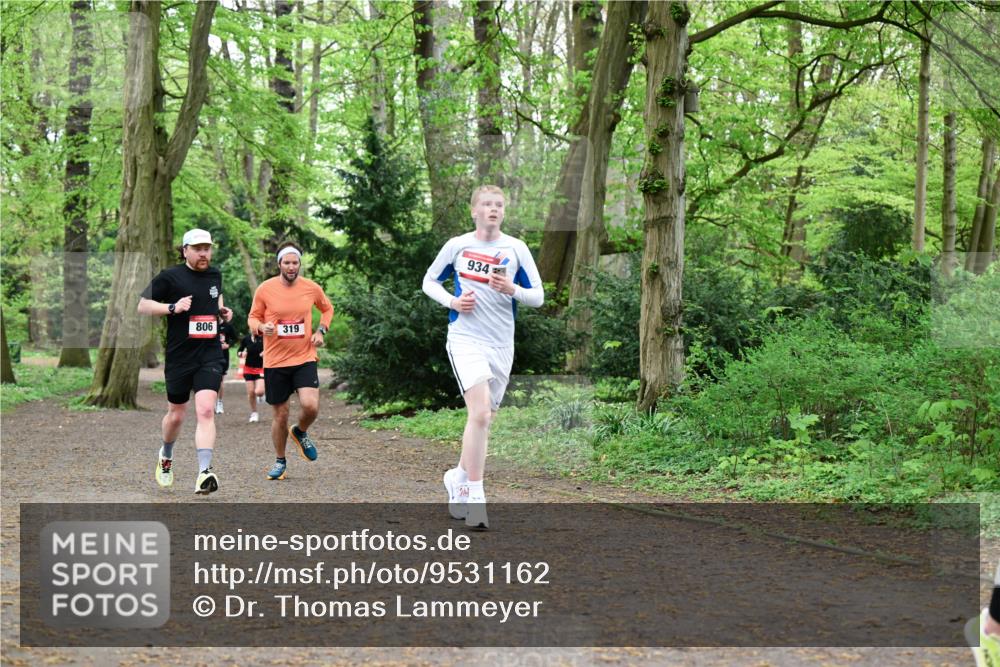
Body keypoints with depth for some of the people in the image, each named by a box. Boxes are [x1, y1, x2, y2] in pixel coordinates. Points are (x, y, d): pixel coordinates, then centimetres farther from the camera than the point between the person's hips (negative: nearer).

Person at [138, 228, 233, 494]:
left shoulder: (215, 275, 10)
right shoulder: (169, 277, -5)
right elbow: (142, 305, -3)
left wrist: (222, 309, 11)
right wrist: (173, 307, -17)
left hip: (210, 355, 2)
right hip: (179, 357, -2)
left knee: (205, 410, -16)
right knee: (176, 415, 12)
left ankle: (204, 473, -22)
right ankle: (166, 457, 42)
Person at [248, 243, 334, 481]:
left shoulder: (312, 288, 0)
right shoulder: (265, 289, -4)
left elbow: (327, 308, 19)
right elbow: (253, 317, 7)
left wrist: (321, 330, 2)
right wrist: (261, 327, -15)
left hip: (305, 358, 0)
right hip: (275, 361, 0)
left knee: (310, 405, -19)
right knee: (280, 415, 5)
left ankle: (301, 432, 16)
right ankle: (279, 461, 26)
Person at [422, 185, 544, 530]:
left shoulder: (516, 249, 3)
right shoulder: (457, 245, 2)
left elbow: (538, 296, 5)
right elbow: (429, 282, 14)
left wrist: (512, 289, -16)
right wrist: (451, 301, -6)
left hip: (502, 345, 3)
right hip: (465, 338, -3)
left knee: (483, 418, 12)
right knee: (480, 413, -21)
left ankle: (459, 478, 36)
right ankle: (474, 498, -19)